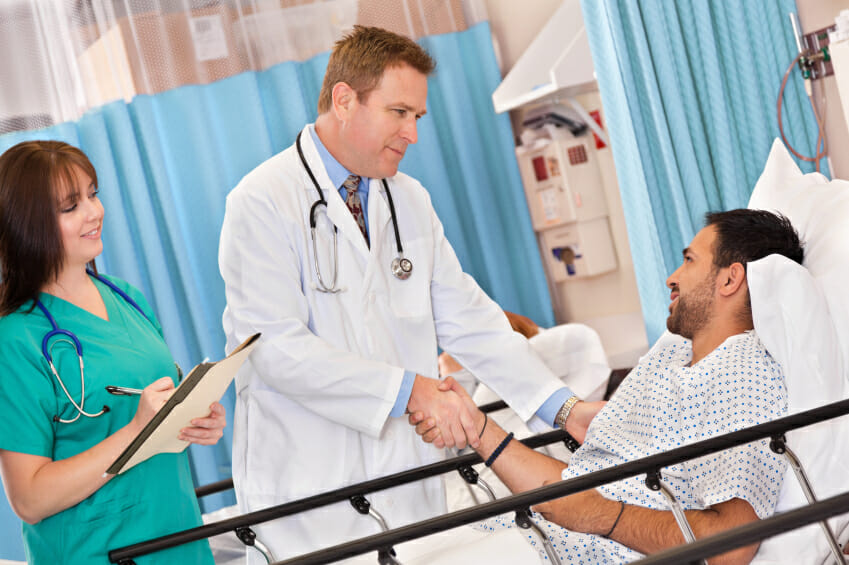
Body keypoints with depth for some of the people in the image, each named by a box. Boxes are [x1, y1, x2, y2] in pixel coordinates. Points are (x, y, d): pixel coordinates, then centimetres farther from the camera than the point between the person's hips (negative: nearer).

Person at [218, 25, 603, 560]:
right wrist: (408, 389, -23)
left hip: (410, 483, 6)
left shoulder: (410, 200, 12)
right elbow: (276, 346, -19)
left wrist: (564, 406, 0)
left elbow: (468, 318, 10)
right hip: (311, 494, -5)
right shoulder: (262, 202, -10)